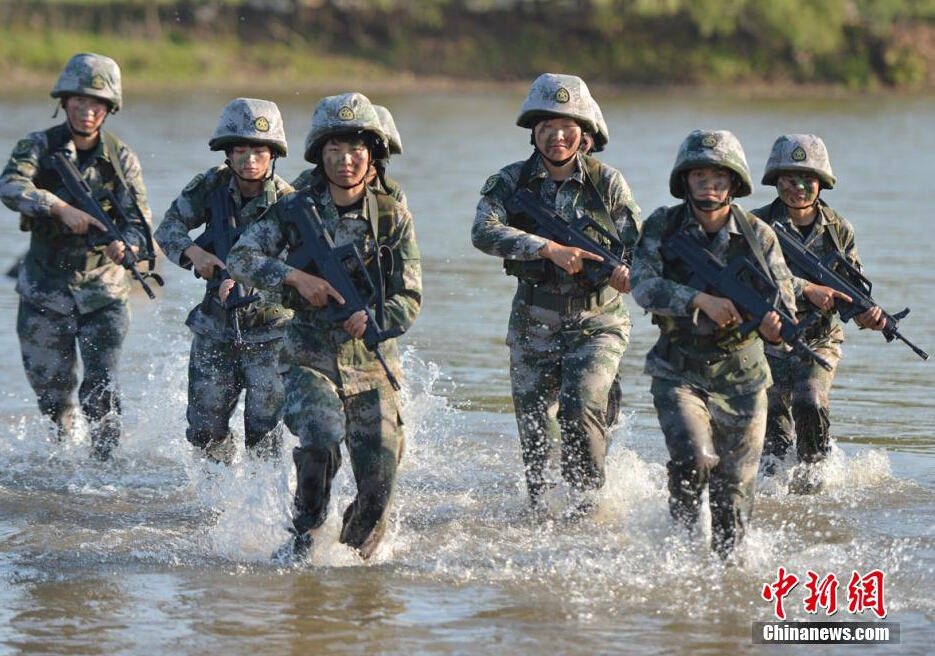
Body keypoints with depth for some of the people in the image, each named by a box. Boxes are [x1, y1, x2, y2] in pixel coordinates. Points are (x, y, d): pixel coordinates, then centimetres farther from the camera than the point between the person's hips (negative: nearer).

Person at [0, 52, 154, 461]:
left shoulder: (121, 158, -4)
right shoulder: (39, 146, -6)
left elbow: (140, 221, -12)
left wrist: (127, 246, -36)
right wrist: (61, 208, -42)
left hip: (102, 292, -1)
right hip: (44, 291, 1)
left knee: (101, 389, -16)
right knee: (52, 394, 10)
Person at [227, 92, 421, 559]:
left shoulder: (393, 218, 1)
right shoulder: (296, 211, 0)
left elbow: (409, 298, -1)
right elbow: (241, 257, -6)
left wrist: (373, 319, -22)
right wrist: (295, 277, -22)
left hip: (372, 365, 1)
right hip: (309, 360, -1)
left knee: (379, 481, -7)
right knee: (321, 435, -29)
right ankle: (305, 534, -7)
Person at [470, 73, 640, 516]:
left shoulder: (607, 183, -3)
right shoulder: (511, 182, -4)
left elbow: (639, 244, -5)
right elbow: (484, 232, -21)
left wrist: (630, 271, -29)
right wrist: (550, 249, -32)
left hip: (596, 322, -1)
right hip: (534, 325, 2)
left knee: (581, 407, -22)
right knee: (534, 426, 8)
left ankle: (588, 495, -2)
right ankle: (537, 504, 32)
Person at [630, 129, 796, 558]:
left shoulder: (758, 235, -2)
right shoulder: (663, 226, -4)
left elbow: (785, 301, -1)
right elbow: (643, 285, -16)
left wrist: (775, 323, -25)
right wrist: (700, 300, -30)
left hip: (740, 377, 1)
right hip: (678, 372, -1)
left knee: (735, 488, 3)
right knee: (694, 458, -22)